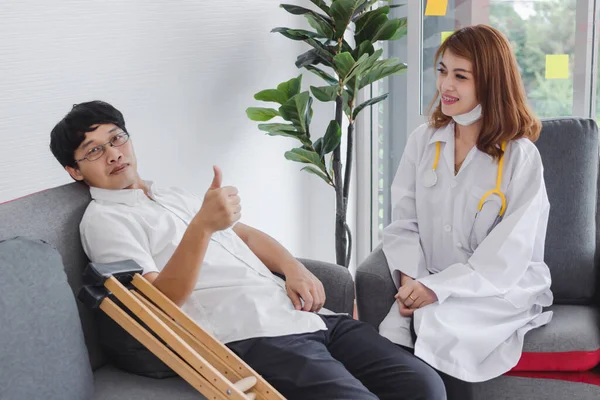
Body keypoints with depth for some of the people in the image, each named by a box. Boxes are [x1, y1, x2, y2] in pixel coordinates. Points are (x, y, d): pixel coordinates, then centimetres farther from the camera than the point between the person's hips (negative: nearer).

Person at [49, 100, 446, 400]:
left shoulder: (173, 195, 28)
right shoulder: (104, 219, 3)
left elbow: (245, 232, 30)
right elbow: (160, 301, -10)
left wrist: (293, 267, 9)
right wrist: (203, 225, -24)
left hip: (300, 314, 8)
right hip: (250, 337, -8)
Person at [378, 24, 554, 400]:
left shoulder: (521, 157, -8)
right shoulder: (423, 141, 6)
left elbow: (508, 256, -13)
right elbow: (404, 222, 4)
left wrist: (438, 289, -20)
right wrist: (410, 279, -14)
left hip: (505, 290, -3)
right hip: (432, 288, 3)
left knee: (436, 328, -30)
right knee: (394, 337, -25)